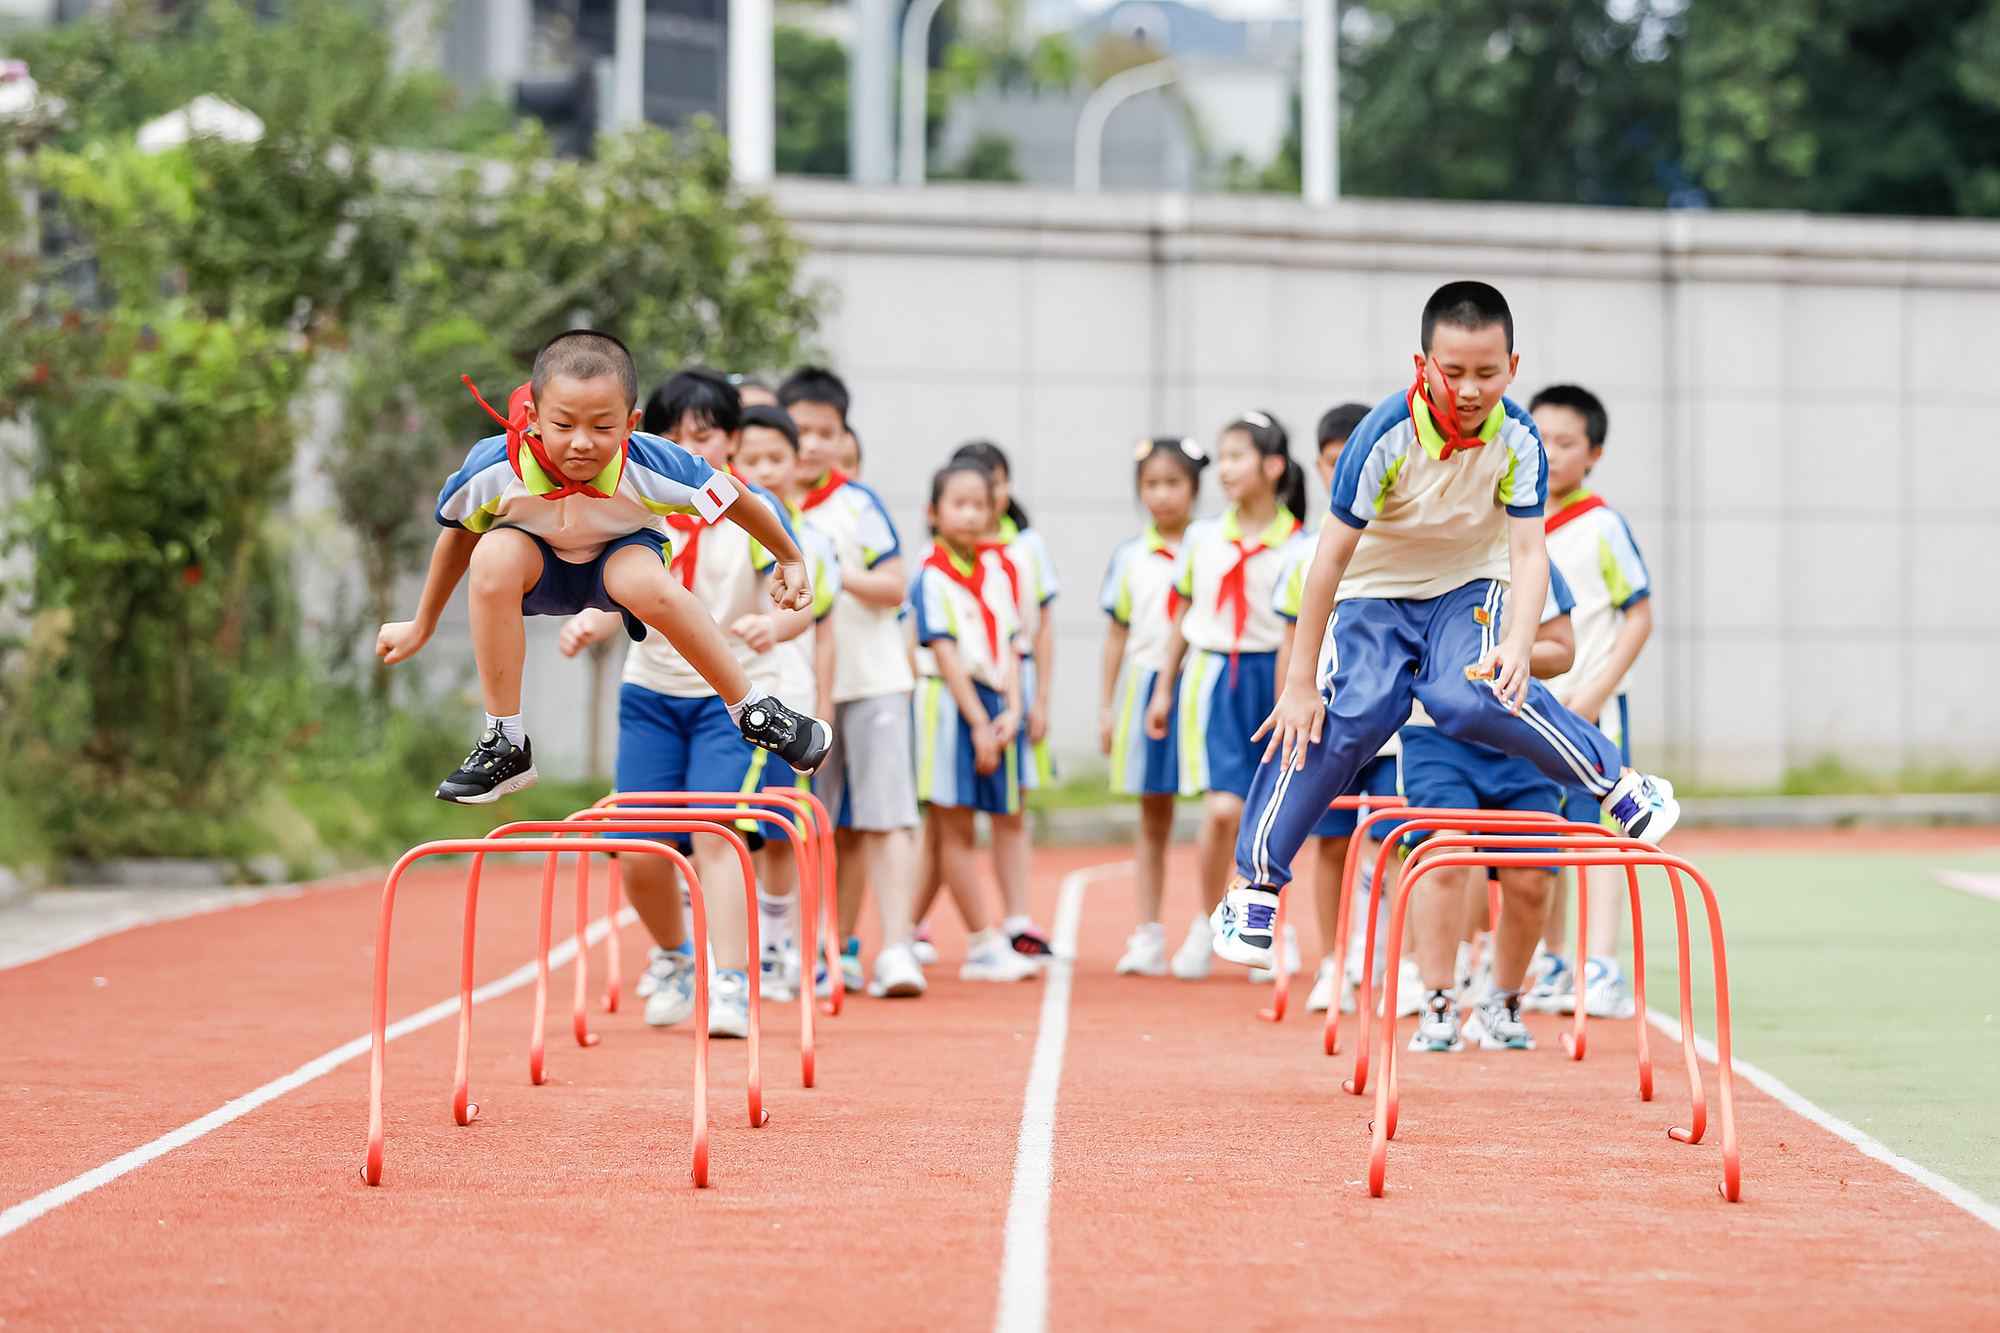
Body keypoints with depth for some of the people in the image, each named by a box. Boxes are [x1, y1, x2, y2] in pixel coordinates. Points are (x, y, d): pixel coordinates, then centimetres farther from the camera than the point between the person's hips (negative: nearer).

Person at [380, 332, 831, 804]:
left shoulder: (651, 469, -33)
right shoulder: (493, 472, -31)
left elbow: (733, 499, -14)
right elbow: (459, 535, -8)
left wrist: (791, 560, 2)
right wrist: (422, 627, 4)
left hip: (621, 553, -1)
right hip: (539, 561, 1)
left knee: (647, 585, -37)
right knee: (494, 556, -35)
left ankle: (755, 714, -14)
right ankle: (505, 745, -24)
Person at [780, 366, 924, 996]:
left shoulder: (857, 505, -5)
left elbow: (895, 588, -8)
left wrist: (841, 574, -21)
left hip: (872, 681, -4)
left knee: (882, 819, -10)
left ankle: (896, 949, -14)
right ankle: (839, 953, 15)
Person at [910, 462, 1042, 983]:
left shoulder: (995, 570, 11)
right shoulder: (931, 577, -8)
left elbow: (1008, 645, 9)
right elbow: (945, 654, -12)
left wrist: (1011, 709, -4)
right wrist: (978, 722, -15)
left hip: (992, 702, 6)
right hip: (948, 703, -6)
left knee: (943, 828, 10)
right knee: (955, 827, -3)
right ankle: (984, 945, -3)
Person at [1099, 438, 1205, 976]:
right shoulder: (1129, 557, 10)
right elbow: (1118, 634, 14)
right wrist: (1107, 706, 11)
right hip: (1146, 684, 3)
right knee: (1153, 817, 7)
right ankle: (1148, 936, 11)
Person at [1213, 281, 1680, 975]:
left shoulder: (1518, 437, -21)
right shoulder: (1385, 436, -27)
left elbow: (1528, 549, -18)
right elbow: (1333, 555, -21)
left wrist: (1521, 641, -39)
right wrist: (1300, 681, -18)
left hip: (1469, 586, 1)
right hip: (1376, 590, -1)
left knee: (1471, 696, -29)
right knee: (1353, 713, -22)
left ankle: (1620, 784, -12)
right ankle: (1254, 884, -11)